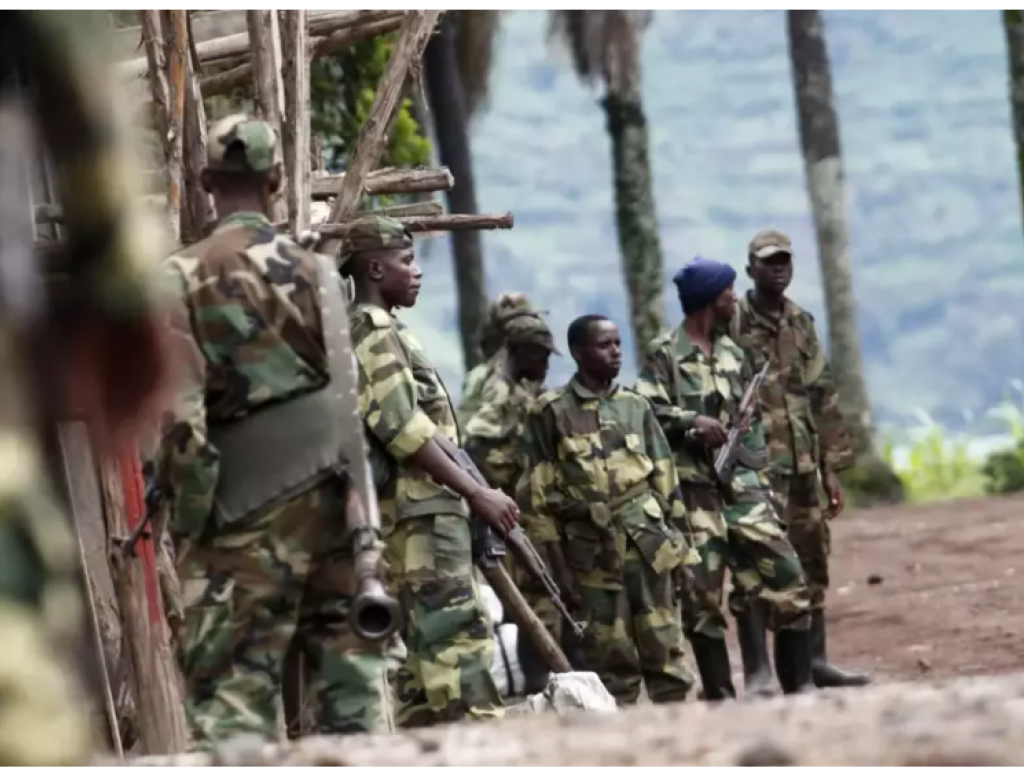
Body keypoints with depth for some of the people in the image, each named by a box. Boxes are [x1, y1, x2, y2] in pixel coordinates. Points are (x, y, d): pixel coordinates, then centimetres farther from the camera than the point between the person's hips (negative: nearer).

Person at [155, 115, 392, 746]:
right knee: (353, 673, 9)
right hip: (336, 495, 3)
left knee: (231, 693, -2)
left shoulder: (184, 278, -4)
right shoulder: (314, 270, 6)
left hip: (248, 511, -3)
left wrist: (189, 510, -3)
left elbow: (180, 414, -11)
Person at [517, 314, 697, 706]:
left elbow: (665, 479, 15)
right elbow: (538, 495, -1)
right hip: (592, 550, -2)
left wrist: (677, 543, 10)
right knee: (611, 657, 1)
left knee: (664, 646, -1)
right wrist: (559, 565, -4)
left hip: (647, 541, 2)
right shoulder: (552, 412, 0)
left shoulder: (636, 406, 11)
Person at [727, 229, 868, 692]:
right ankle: (757, 672, -7)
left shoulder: (801, 324, 13)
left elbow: (823, 398, 15)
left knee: (812, 562, 9)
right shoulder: (731, 325, -5)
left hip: (804, 466, 6)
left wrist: (833, 468, 12)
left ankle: (813, 662, 18)